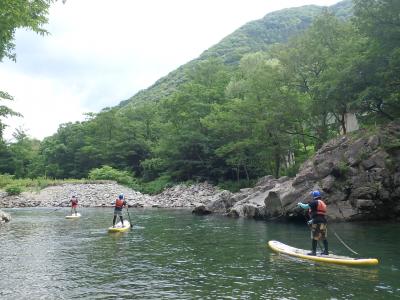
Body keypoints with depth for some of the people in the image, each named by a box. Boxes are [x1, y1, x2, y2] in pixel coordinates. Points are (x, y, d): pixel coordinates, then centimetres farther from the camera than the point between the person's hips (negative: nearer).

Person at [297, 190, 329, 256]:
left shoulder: (315, 202, -7)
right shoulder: (323, 203, 22)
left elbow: (306, 206, -6)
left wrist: (300, 204, 15)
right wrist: (312, 220, 30)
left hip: (317, 222, -9)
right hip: (323, 221, 9)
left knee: (314, 237, -3)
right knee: (323, 237, 13)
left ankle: (314, 251, 0)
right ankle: (326, 251, 18)